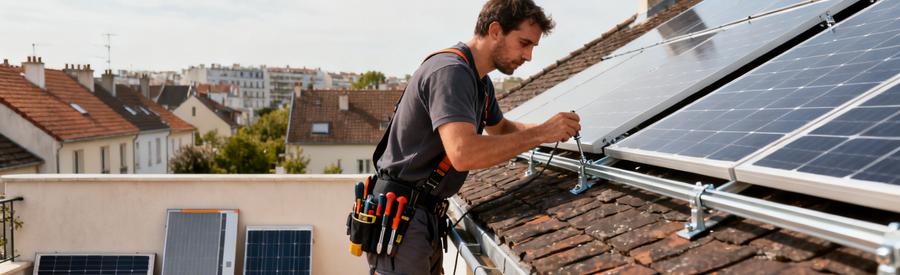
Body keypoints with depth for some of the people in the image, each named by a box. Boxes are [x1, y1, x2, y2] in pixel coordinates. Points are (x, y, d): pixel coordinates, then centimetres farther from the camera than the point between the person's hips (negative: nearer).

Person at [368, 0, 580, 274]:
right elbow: (463, 154, -34)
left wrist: (548, 128, 11)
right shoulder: (450, 71, -21)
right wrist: (541, 134, -25)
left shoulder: (480, 82, 11)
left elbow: (500, 128, 31)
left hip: (426, 214, 10)